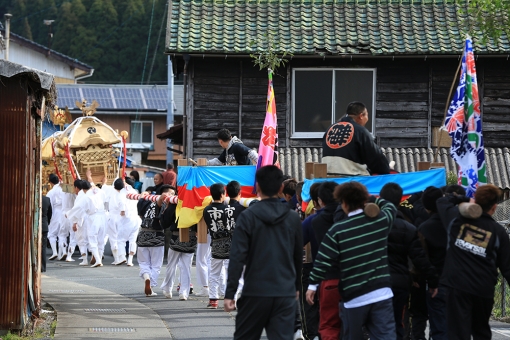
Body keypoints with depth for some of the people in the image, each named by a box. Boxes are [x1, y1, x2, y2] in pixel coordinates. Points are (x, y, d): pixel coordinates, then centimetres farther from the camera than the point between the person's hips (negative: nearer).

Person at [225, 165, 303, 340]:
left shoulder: (248, 216, -6)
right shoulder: (293, 218, 5)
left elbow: (237, 258, -10)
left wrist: (230, 293, -7)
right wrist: (296, 286, 27)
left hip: (255, 292, -2)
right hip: (286, 293, 2)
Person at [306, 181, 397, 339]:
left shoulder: (338, 230, -6)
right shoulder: (381, 221, 3)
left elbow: (323, 259, -8)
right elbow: (390, 207, 26)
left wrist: (313, 284, 1)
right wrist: (372, 200, 31)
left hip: (354, 297, -2)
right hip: (381, 293, 2)